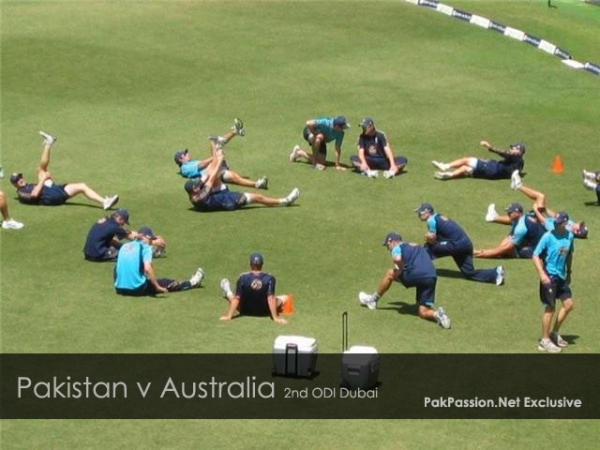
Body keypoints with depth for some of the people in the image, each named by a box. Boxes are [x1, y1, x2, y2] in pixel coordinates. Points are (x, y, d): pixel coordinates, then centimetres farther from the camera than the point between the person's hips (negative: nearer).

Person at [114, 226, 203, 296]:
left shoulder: (124, 246, 13)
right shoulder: (145, 247, -5)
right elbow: (147, 268, -19)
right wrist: (157, 287, -12)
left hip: (120, 289, 5)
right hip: (137, 289, -5)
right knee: (165, 282, 19)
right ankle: (191, 283, 37)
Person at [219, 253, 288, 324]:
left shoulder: (243, 278, -18)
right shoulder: (269, 278, -19)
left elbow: (236, 299, -15)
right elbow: (271, 299, -22)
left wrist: (228, 316, -10)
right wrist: (275, 317, -20)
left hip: (246, 311, 1)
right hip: (264, 312, -1)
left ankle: (228, 293, 62)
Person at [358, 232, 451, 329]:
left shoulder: (397, 247, 9)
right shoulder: (418, 247, 32)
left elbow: (397, 259, -13)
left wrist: (400, 269, 5)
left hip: (416, 275, -6)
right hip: (432, 277, 6)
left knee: (390, 274, 21)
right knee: (423, 313, 12)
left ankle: (373, 300, 30)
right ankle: (437, 314, -19)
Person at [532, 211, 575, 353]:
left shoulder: (570, 237, 1)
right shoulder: (548, 237, -16)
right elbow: (535, 256, -14)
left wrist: (568, 273, 20)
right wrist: (542, 274, -24)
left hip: (561, 277, 7)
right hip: (549, 276, -7)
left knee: (569, 304, 10)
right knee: (550, 308, -3)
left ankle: (554, 333, 26)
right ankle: (544, 341, 8)